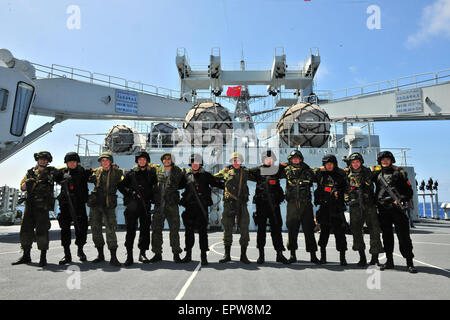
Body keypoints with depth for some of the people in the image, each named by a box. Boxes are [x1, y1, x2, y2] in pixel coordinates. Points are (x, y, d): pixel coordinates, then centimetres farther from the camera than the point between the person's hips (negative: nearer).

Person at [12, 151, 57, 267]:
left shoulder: (51, 171, 4)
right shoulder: (30, 172, 13)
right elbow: (22, 187, 9)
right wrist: (27, 182, -12)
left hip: (43, 206, -4)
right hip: (30, 205, 4)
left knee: (41, 230, -7)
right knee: (26, 229, 7)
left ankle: (43, 257, 0)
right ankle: (26, 256, 20)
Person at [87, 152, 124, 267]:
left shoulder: (116, 172, 2)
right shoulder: (96, 171, 11)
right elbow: (90, 179, 29)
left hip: (108, 205, -4)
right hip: (95, 204, 4)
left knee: (110, 229, -10)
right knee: (95, 228, 9)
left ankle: (113, 257, -3)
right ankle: (100, 255, 24)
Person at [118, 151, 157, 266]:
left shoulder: (152, 172, 10)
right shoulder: (131, 173, 7)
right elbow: (120, 186, 8)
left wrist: (151, 197, 0)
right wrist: (130, 193, -2)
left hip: (146, 204, 2)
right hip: (133, 203, -2)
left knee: (145, 228, 4)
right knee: (131, 229, -5)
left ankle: (142, 253, 15)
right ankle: (129, 256, -1)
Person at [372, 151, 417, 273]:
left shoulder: (399, 172, 6)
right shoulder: (376, 173, 15)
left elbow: (409, 191, 3)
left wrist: (402, 200, -12)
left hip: (397, 207, -3)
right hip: (383, 209, 3)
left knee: (403, 235, -4)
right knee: (386, 235, 8)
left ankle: (409, 263, 3)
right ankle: (389, 261, 17)